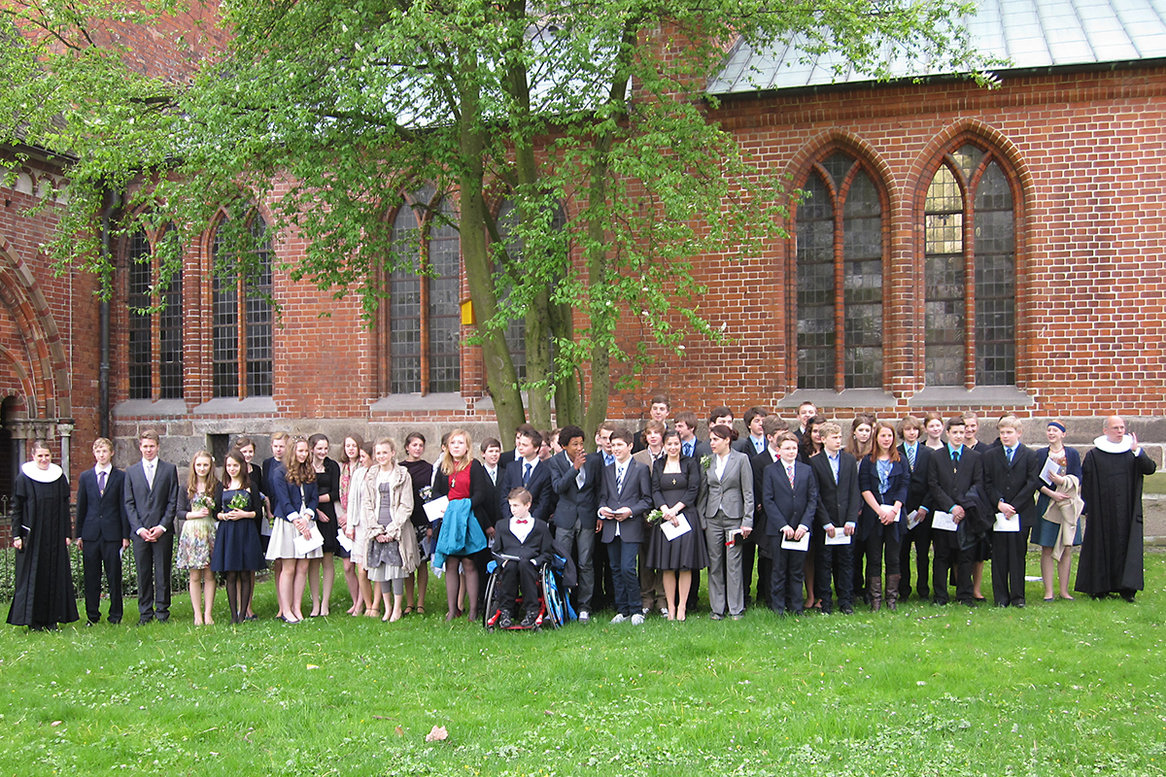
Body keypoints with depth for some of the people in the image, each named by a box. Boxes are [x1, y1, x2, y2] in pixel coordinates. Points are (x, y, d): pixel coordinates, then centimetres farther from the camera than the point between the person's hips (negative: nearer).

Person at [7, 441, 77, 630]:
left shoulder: (59, 477, 7)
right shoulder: (24, 479, -2)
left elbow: (65, 507, 10)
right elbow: (16, 508, -2)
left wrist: (66, 534, 5)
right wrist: (17, 535, -8)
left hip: (54, 536, 3)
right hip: (32, 534, -3)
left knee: (55, 575, 3)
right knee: (32, 576, 0)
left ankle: (51, 618, 10)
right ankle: (34, 621, 7)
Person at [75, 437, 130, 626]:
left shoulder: (120, 477, 3)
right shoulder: (85, 477, 10)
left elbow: (124, 507, 2)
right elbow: (81, 507, 11)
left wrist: (126, 535, -1)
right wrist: (79, 535, 7)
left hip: (112, 533, -2)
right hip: (91, 533, 2)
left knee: (114, 576, 1)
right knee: (91, 577, 5)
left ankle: (115, 615, 10)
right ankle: (92, 615, 14)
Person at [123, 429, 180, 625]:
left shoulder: (169, 469, 6)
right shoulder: (131, 471, 10)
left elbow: (173, 502, 2)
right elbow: (129, 503, 6)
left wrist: (162, 526, -8)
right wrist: (139, 528, -5)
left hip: (163, 530, -1)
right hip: (140, 531, 1)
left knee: (163, 573, 1)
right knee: (143, 574, 4)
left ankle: (162, 612, 9)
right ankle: (145, 613, 11)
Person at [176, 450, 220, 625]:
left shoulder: (216, 486, 5)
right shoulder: (187, 488, 6)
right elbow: (180, 512, 3)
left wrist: (212, 508, -19)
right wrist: (196, 514, -12)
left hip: (210, 531, 0)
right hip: (191, 532, 0)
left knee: (209, 575, 0)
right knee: (195, 576, 1)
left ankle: (208, 614, 5)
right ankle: (197, 614, 6)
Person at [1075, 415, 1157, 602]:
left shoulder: (1133, 451, 8)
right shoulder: (1094, 455, 2)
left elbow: (1150, 469, -5)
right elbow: (1086, 484, 3)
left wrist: (1137, 452, -19)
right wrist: (1086, 509, -1)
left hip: (1127, 511, 1)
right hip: (1102, 511, -1)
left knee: (1126, 547, -2)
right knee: (1101, 547, 1)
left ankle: (1126, 588, 1)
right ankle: (1099, 588, 8)